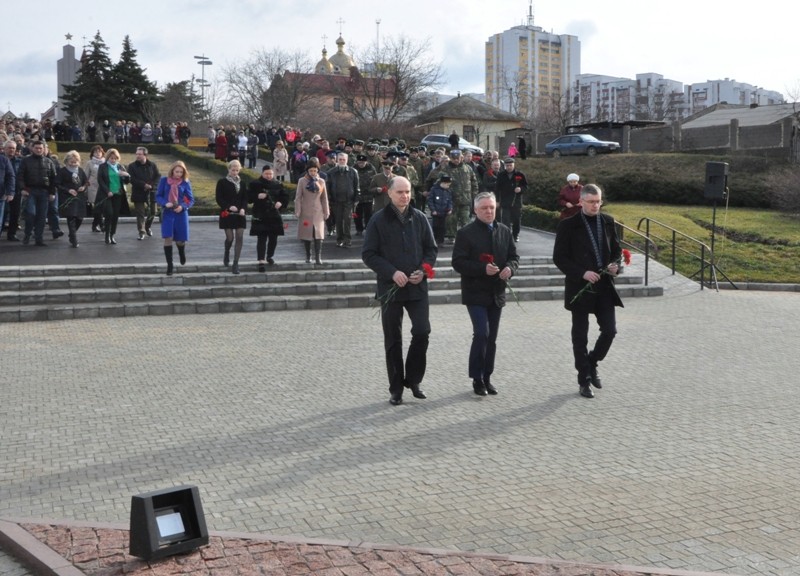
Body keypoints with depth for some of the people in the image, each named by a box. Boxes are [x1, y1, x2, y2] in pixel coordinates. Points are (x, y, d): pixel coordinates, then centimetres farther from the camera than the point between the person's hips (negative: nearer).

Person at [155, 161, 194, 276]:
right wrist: (165, 203, -17)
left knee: (180, 240, 6)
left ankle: (182, 253, 43)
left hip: (181, 214, 0)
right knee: (168, 238, -9)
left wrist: (182, 206, -17)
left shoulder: (185, 182, -3)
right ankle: (169, 265, 0)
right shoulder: (164, 180, -1)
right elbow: (158, 196, 2)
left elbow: (191, 200, 1)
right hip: (167, 213, 0)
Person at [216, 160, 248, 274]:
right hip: (227, 214, -3)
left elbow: (245, 198, 10)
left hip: (239, 214, 3)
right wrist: (229, 207, -18)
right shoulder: (222, 182, 0)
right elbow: (219, 199, -4)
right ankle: (226, 255, 29)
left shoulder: (242, 182, 10)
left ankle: (235, 264, -3)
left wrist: (243, 208, -8)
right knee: (230, 237, -4)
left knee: (239, 238, -6)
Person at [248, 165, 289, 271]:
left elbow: (285, 197, 13)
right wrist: (257, 196, -18)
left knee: (273, 238, 10)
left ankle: (269, 256, 34)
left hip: (274, 216, 3)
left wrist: (281, 203, -7)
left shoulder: (277, 185, 7)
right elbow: (248, 197, -1)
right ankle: (261, 261, -11)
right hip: (260, 217, -3)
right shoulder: (255, 184, -1)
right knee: (261, 239, -8)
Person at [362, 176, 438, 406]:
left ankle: (413, 379, 14)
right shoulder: (378, 220, -3)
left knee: (422, 332, -7)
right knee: (393, 341, 6)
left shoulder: (419, 218, 5)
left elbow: (431, 248, 11)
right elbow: (368, 254, -4)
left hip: (417, 286, 2)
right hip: (390, 288, -2)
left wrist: (423, 270, -7)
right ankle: (396, 389, 17)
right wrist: (392, 272, -15)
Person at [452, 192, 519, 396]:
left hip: (497, 293, 5)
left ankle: (486, 378, 20)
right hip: (475, 293, -5)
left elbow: (514, 256, 13)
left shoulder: (505, 231, 9)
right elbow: (458, 262, -11)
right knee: (482, 334, -14)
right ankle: (477, 379, 0)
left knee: (491, 338, 9)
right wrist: (483, 269, -23)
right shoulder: (465, 233, -6)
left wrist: (510, 268, -10)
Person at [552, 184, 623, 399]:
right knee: (580, 336, 5)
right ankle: (584, 380, 16)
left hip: (604, 286, 4)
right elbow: (559, 258, -8)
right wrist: (582, 273, -18)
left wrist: (615, 265, -5)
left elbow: (616, 250, 17)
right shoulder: (568, 225, -7)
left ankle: (592, 363, 26)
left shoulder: (608, 222, 7)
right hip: (580, 288, -4)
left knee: (610, 331, 0)